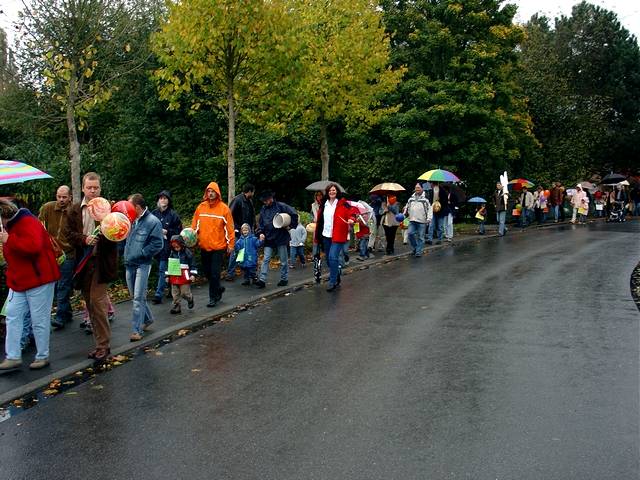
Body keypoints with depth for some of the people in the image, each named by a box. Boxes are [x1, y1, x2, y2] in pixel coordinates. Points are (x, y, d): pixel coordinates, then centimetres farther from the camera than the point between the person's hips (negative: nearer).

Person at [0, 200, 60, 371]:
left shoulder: (28, 222, -17)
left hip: (38, 279, -9)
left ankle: (42, 357, 13)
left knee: (39, 320, 1)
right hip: (18, 281, 10)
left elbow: (34, 246, -34)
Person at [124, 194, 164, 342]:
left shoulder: (153, 221, -10)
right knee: (135, 295, 16)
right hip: (129, 264, 7)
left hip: (142, 265, -7)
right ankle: (147, 318, 35)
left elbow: (157, 244, -15)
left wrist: (141, 254, -15)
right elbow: (126, 238, 22)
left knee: (138, 298, -7)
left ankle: (136, 330, -3)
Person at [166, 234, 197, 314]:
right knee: (175, 294, 5)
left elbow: (192, 264, -4)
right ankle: (176, 307, 14)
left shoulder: (187, 252, -5)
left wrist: (193, 274, -10)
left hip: (184, 276, -4)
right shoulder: (172, 253, 9)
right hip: (174, 277, 4)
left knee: (185, 292, -2)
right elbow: (169, 265, 16)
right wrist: (167, 276, 15)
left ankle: (190, 299, 29)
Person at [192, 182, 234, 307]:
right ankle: (218, 289, 35)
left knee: (215, 273, -4)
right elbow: (194, 225, 10)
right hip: (204, 246, 4)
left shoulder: (224, 208, -5)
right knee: (207, 272, 13)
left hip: (218, 247, -4)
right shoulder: (201, 207, 5)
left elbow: (229, 227, -4)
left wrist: (230, 244, -5)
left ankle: (213, 297, 9)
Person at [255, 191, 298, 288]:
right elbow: (260, 223, 14)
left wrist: (291, 225, -9)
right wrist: (261, 233, -1)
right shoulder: (263, 209, 8)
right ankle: (262, 280, -7)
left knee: (283, 260, 8)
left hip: (281, 237, -4)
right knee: (266, 260, -4)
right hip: (268, 239, 4)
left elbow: (294, 214, -9)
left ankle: (284, 279, 20)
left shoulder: (281, 206, -8)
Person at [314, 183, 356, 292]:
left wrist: (351, 219, -32)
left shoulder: (342, 203, -5)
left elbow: (352, 211, -11)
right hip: (326, 236, 6)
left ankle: (333, 282, -7)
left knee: (333, 257, -16)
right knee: (328, 258, 14)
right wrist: (318, 234, 18)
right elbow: (320, 220, 18)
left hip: (338, 236, -6)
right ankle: (336, 278, 32)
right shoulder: (324, 204, 11)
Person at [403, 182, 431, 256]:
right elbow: (407, 207, 24)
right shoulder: (411, 198, 13)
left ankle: (419, 252, 7)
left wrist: (428, 218, -13)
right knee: (410, 234, -4)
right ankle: (414, 248, 16)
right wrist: (404, 214, 11)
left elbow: (429, 209, -4)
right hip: (412, 220, 4)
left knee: (420, 237, 1)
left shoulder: (425, 198, -2)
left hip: (422, 221, -4)